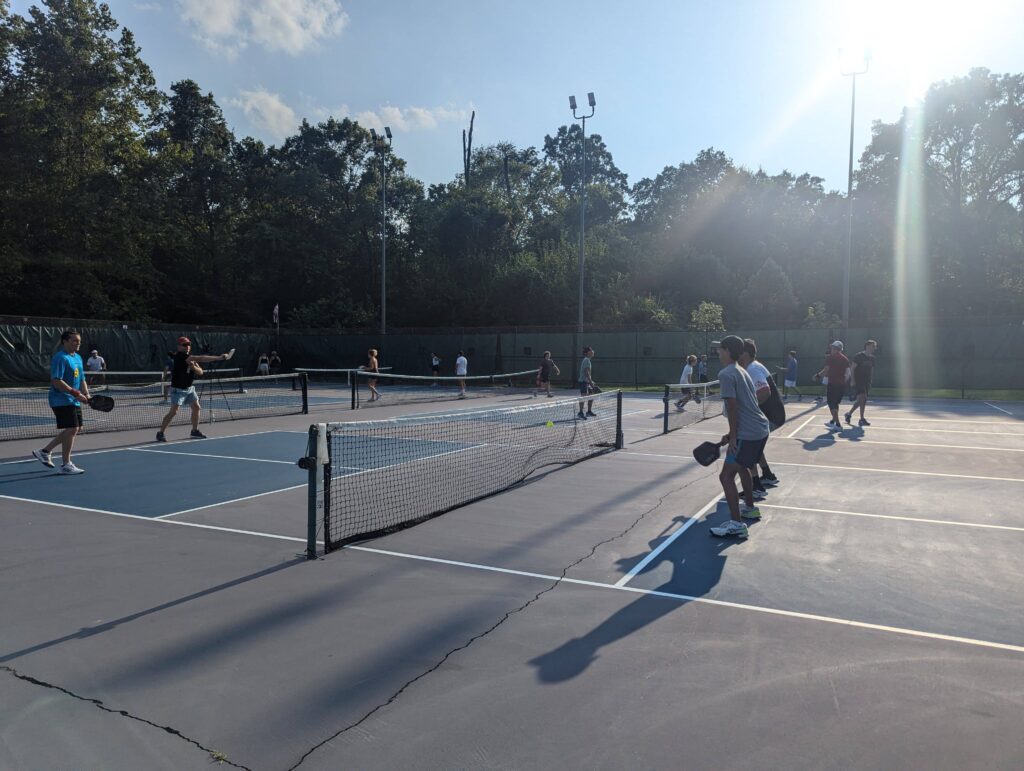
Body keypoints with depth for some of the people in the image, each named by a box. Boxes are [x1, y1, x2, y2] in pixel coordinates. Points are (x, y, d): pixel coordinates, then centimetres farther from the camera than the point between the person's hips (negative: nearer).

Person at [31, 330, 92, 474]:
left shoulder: (78, 358, 15)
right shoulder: (60, 358, -14)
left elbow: (82, 380, 20)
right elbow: (56, 381, -22)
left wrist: (86, 395, 4)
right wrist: (76, 393, -24)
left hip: (74, 401, 10)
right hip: (62, 401, -10)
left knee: (77, 429, 13)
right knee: (71, 429, -9)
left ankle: (44, 452, 27)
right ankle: (66, 465, 2)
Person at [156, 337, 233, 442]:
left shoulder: (192, 358, 7)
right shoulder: (180, 356, -19)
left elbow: (200, 372, 5)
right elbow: (201, 358, -29)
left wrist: (194, 367, -17)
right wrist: (218, 358, -34)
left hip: (190, 388, 8)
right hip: (178, 389, -8)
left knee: (196, 408, 7)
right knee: (173, 411, -11)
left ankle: (195, 431, 20)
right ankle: (160, 433, -1)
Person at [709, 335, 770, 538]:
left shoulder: (726, 374, -12)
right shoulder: (741, 372, 17)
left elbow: (733, 406, -19)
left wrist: (733, 437, -15)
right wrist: (731, 435, 21)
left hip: (748, 433, -10)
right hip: (760, 428, 10)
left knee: (726, 476, -9)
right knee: (741, 467, 29)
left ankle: (736, 524, -12)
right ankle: (750, 508, 43)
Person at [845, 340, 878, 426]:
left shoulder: (872, 358, 12)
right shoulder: (859, 356, -8)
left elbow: (872, 370, 21)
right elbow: (852, 368, -9)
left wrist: (870, 382, 16)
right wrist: (853, 380, -15)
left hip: (866, 382, 8)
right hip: (858, 381, -7)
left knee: (862, 400, 9)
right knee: (862, 398, -18)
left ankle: (849, 414, 27)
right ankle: (862, 419, -15)